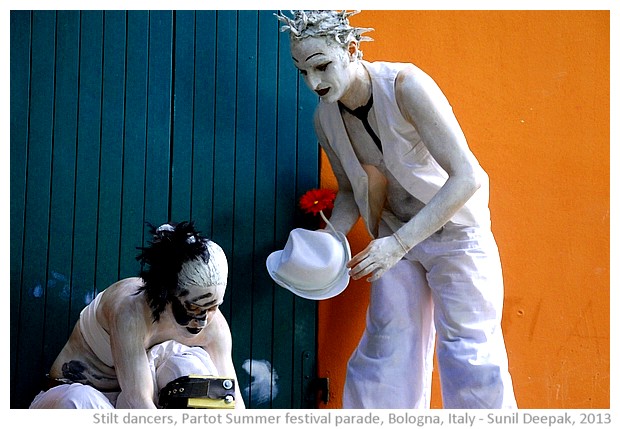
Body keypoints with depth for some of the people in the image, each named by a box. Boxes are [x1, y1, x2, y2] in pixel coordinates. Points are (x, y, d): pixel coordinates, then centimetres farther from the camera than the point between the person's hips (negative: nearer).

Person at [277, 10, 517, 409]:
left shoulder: (405, 85, -26)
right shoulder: (326, 118, -7)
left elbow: (466, 177, -30)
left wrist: (398, 243, -35)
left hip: (455, 229, -5)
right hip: (395, 238, 5)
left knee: (468, 351, -8)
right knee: (386, 350, 2)